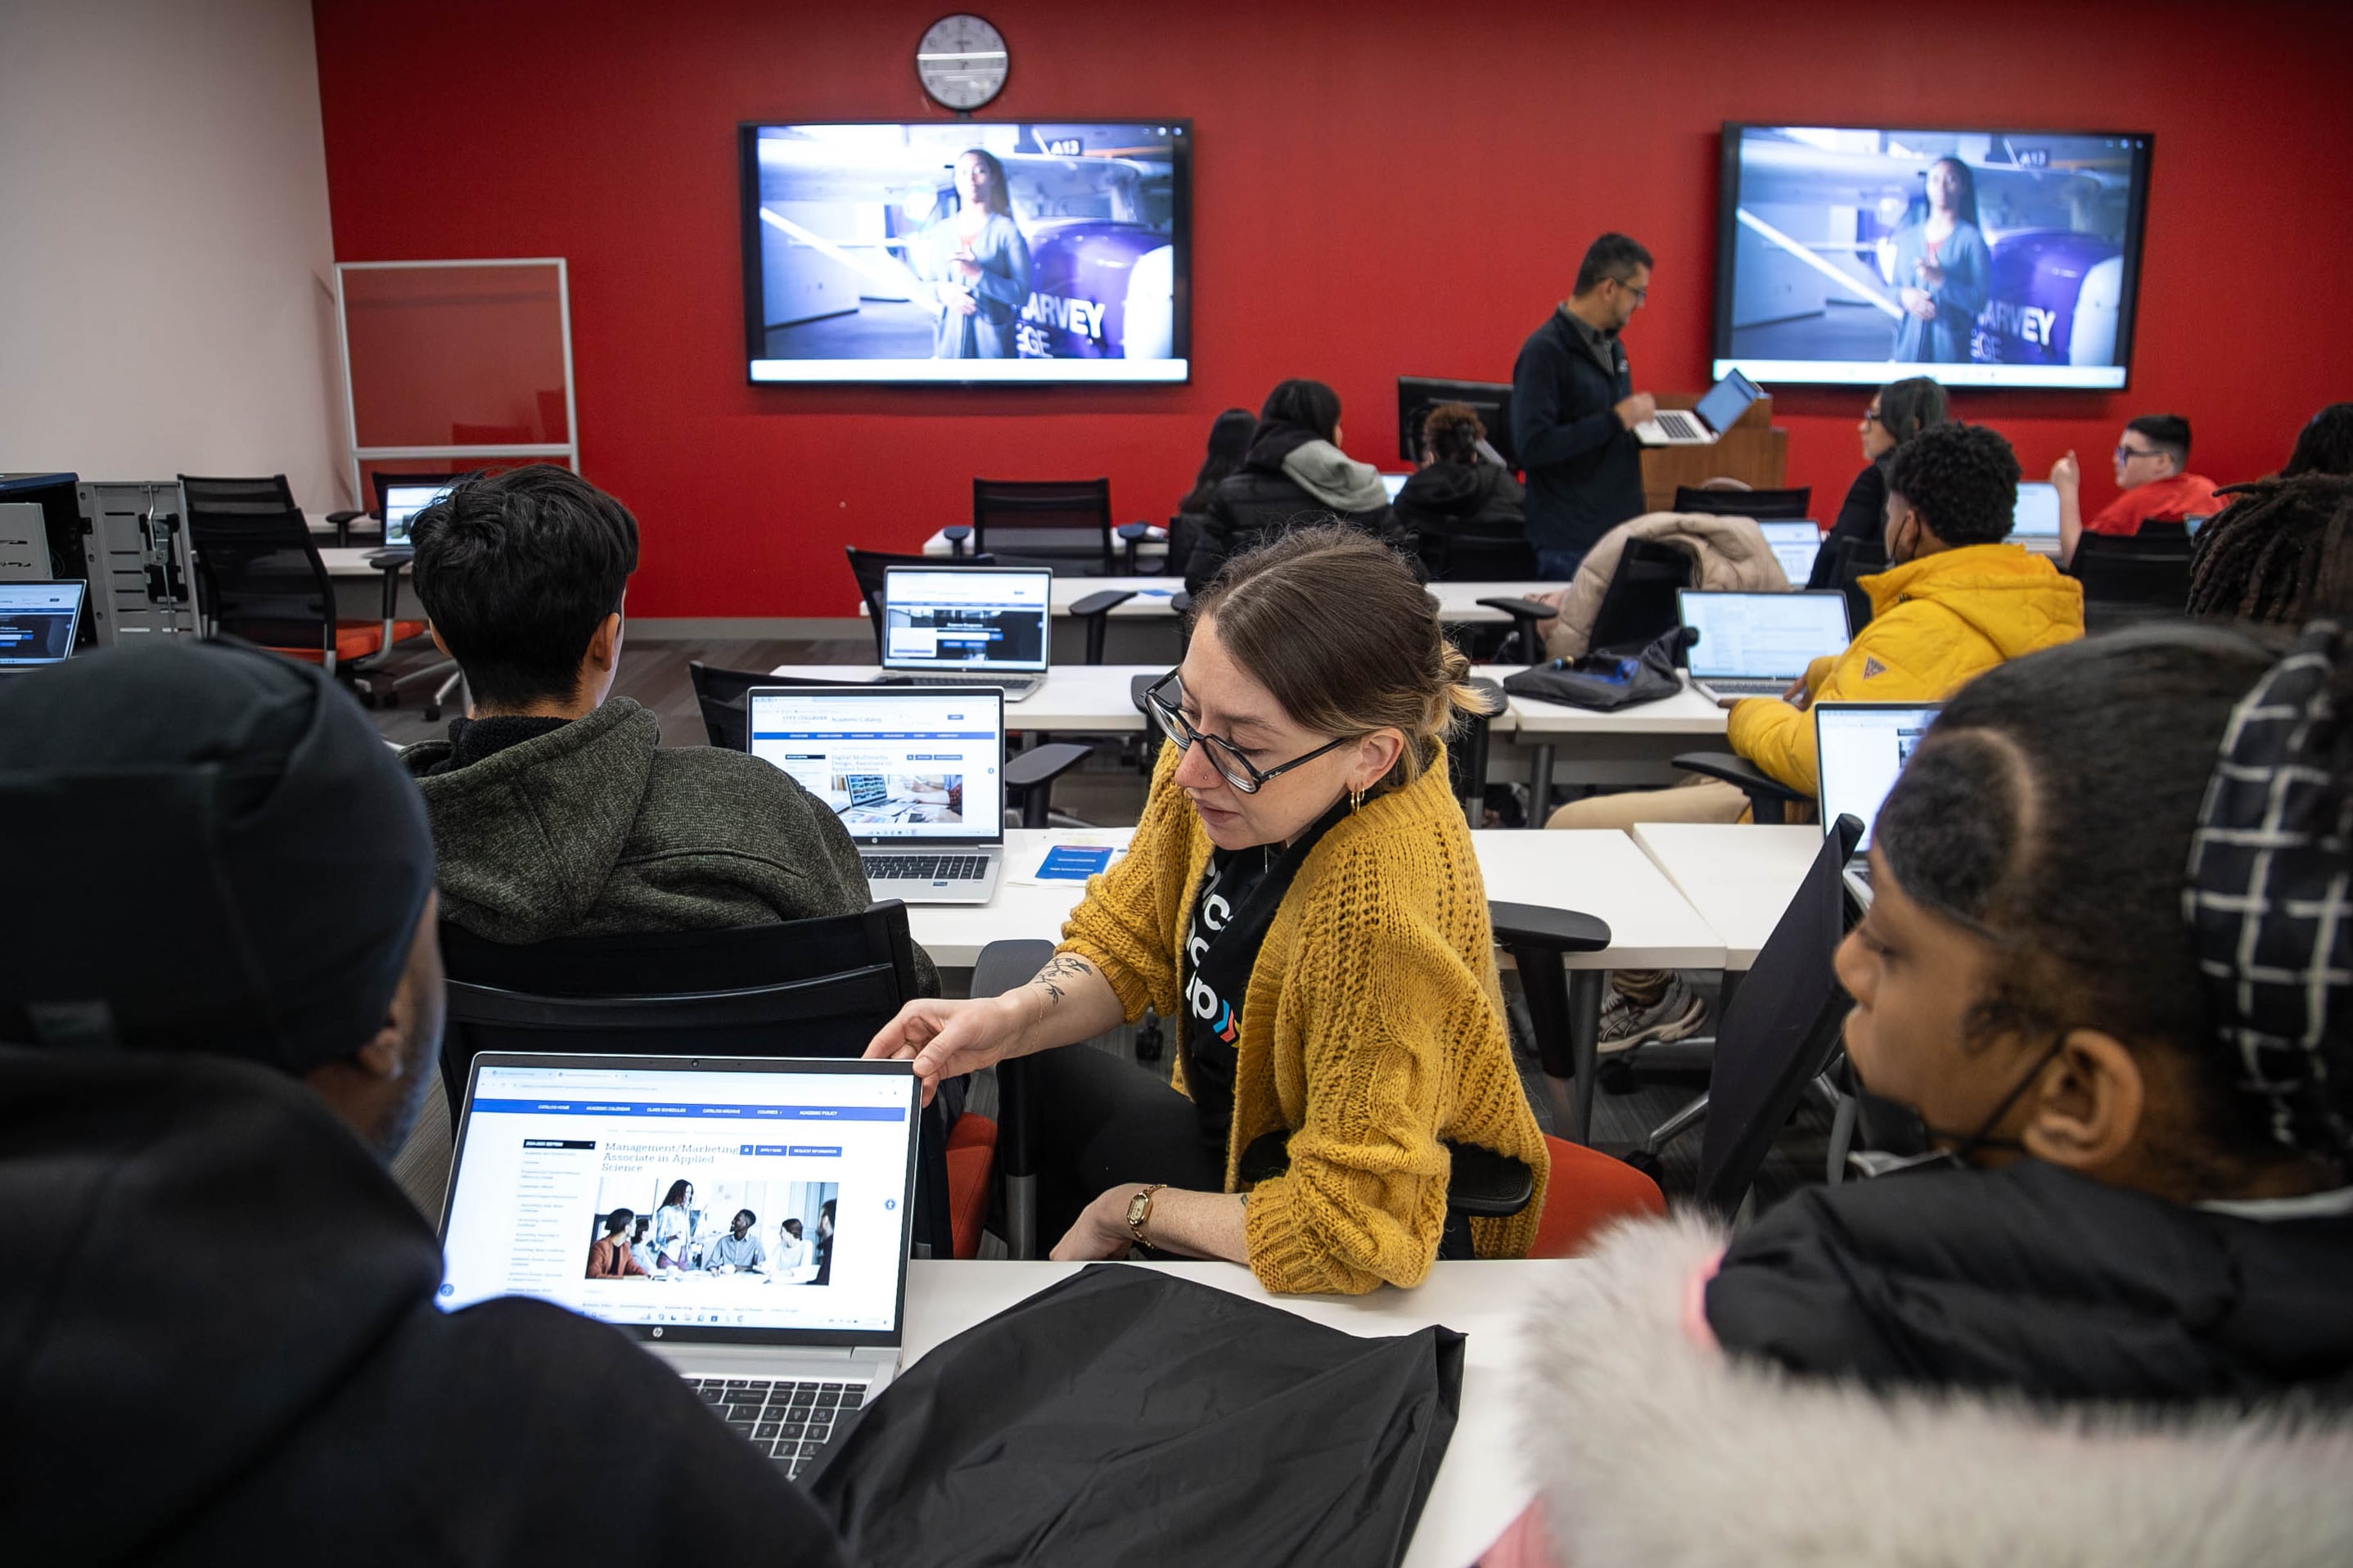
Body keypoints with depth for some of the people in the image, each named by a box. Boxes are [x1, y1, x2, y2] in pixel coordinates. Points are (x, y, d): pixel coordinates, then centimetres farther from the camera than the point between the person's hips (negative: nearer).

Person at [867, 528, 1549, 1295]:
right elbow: (1127, 941, 0)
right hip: (1236, 1126, 7)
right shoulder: (1214, 746, -17)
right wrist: (1015, 1016, -20)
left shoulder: (1382, 907, -39)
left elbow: (1351, 1232, -32)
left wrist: (1128, 1210, -19)